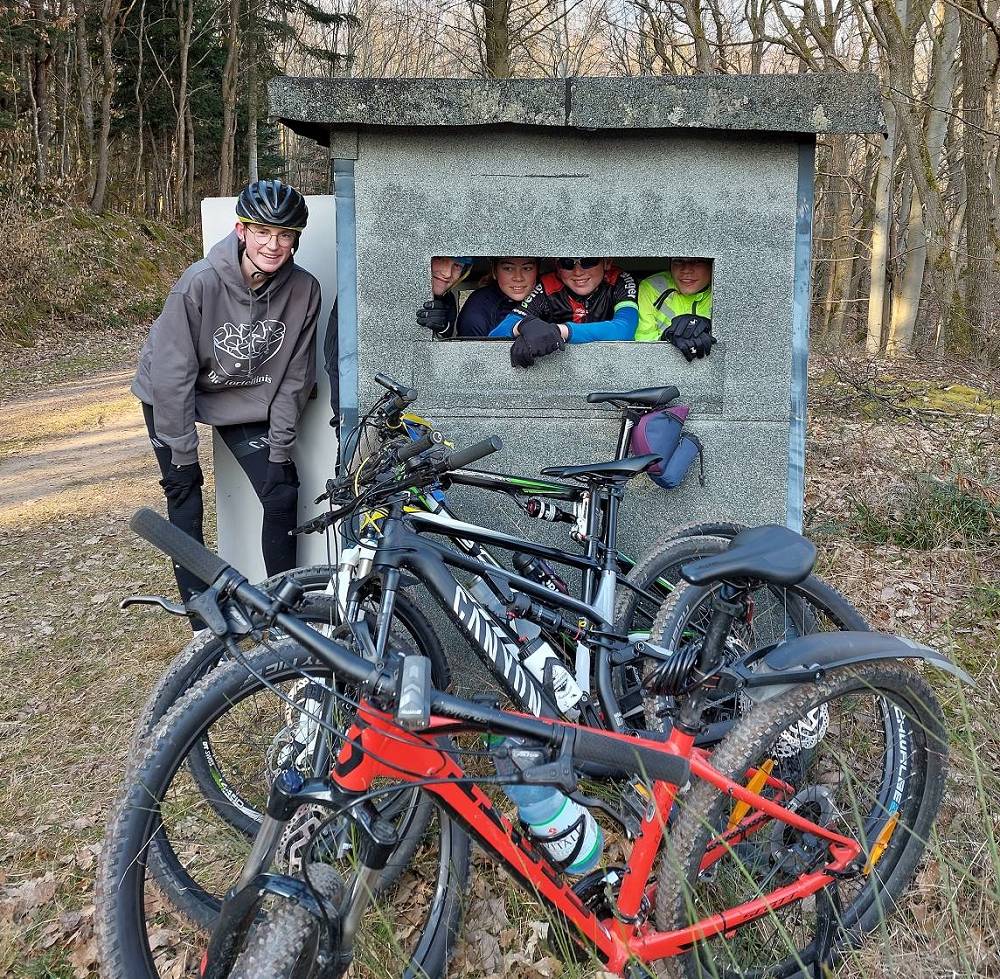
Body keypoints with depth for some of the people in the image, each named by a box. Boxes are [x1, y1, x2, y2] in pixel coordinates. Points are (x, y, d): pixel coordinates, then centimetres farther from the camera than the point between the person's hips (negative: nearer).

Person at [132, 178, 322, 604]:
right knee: (185, 501, -2)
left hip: (242, 401, 3)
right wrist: (183, 453, -18)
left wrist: (279, 447, -8)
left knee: (282, 493, -6)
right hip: (172, 396, -2)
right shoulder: (200, 283, -30)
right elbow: (173, 372, -23)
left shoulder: (304, 290, -20)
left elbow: (294, 375, -10)